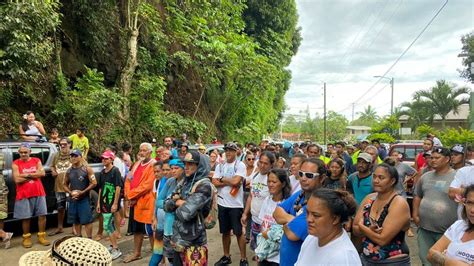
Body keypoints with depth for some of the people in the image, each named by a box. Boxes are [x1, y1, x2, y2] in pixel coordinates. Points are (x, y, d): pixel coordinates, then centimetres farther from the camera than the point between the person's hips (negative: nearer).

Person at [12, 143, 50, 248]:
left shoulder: (37, 161, 5)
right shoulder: (16, 164, -2)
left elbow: (42, 173, -8)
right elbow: (17, 180, -13)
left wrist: (27, 174, -13)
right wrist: (34, 175, -9)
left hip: (39, 193, 2)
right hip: (24, 195, -2)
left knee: (42, 215, 4)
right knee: (26, 217, 5)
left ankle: (41, 236, 16)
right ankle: (26, 238, 20)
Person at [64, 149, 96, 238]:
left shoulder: (87, 169, -5)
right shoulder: (69, 171, 9)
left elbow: (94, 183, -9)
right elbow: (65, 185, 16)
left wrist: (82, 192, -14)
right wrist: (70, 192, -4)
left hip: (84, 198, -5)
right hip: (73, 199, 5)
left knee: (87, 220, -5)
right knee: (75, 221, 12)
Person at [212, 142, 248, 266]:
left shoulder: (240, 165, -8)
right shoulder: (220, 166, 6)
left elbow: (235, 181, -22)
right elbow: (214, 182, -5)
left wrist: (222, 179, -7)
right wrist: (230, 182, -14)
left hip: (236, 205, -5)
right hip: (222, 203, 5)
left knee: (238, 232, 4)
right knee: (225, 231, 16)